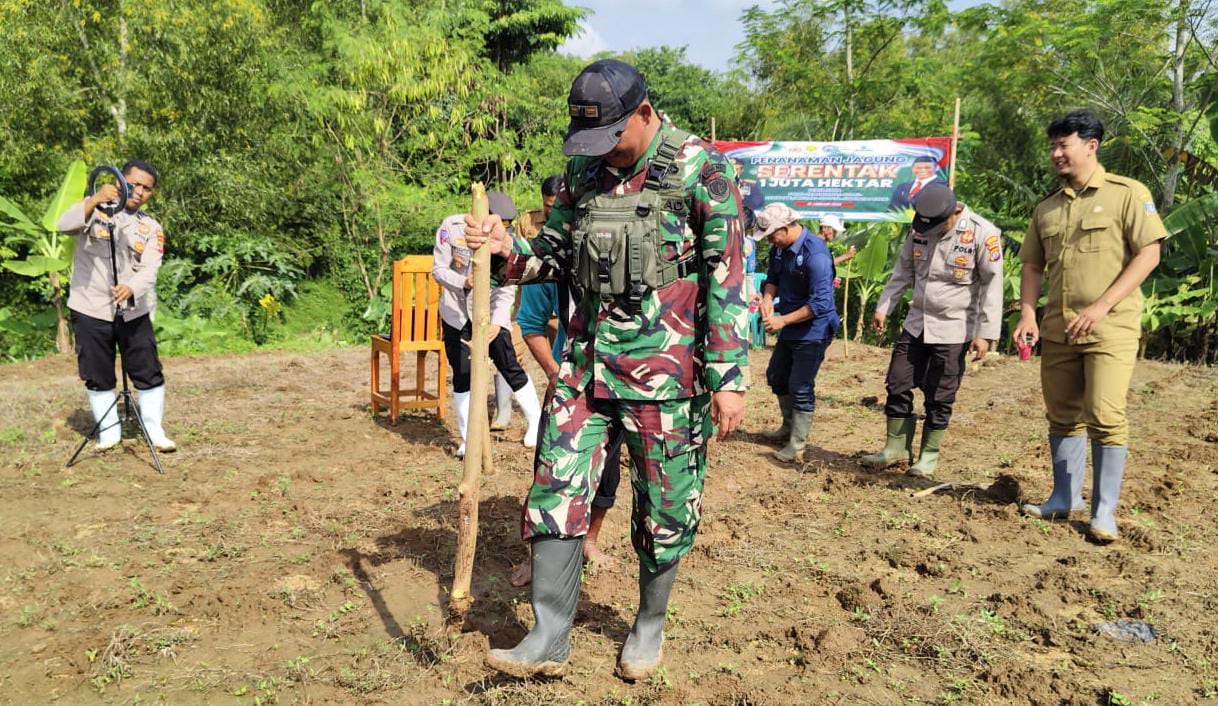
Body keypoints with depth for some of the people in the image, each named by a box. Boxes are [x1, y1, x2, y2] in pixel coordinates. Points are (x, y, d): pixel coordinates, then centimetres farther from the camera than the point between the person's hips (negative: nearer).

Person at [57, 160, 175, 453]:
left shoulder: (151, 228, 5)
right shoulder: (93, 209, 0)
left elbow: (149, 270, -10)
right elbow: (64, 225, -21)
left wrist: (131, 288, -31)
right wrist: (94, 201, -35)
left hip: (133, 312, 2)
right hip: (90, 309, -2)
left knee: (149, 372, 3)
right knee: (98, 376, 7)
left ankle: (155, 430, 16)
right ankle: (109, 431, 21)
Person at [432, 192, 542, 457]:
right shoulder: (451, 227, -15)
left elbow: (507, 290, -16)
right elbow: (438, 269, -11)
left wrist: (497, 323, -31)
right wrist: (463, 282, -32)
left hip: (490, 313, -1)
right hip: (456, 313, 1)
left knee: (510, 367, -6)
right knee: (461, 375, 1)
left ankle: (536, 423, 13)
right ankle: (468, 439, 12)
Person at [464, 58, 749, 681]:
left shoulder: (701, 169, -7)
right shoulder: (581, 170, 9)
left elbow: (727, 275, -9)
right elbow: (555, 255, 16)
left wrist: (728, 376, -13)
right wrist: (508, 250, -6)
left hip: (665, 367, -4)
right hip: (585, 360, 5)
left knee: (664, 506, 8)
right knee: (556, 490, 2)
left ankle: (650, 624, 30)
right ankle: (550, 638, 14)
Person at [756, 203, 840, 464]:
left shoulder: (816, 254, -26)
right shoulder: (779, 249, -1)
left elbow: (820, 303, -28)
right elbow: (772, 278, 11)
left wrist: (783, 320, -27)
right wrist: (768, 298, -12)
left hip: (813, 331, -9)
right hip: (790, 329, 9)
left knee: (801, 388, -3)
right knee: (776, 376, 21)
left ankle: (797, 446, 10)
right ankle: (789, 427, 40)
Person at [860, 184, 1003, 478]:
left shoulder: (982, 234, -15)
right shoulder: (919, 228, -1)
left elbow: (992, 287, -12)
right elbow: (903, 271, 11)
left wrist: (984, 333, -14)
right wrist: (883, 307, 8)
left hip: (953, 329, -5)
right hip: (916, 322, 5)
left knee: (939, 397, 3)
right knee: (898, 385, 7)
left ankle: (929, 455, 19)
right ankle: (896, 447, 21)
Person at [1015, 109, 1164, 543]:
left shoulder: (1127, 193, -2)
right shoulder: (1046, 208, 14)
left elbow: (1148, 253, -8)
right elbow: (1032, 266, 16)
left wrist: (1101, 306, -16)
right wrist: (1027, 314, 0)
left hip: (1110, 328, -5)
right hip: (1057, 328, 5)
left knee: (1105, 417, -10)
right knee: (1062, 416, 11)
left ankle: (1104, 511, 1)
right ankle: (1065, 499, 23)